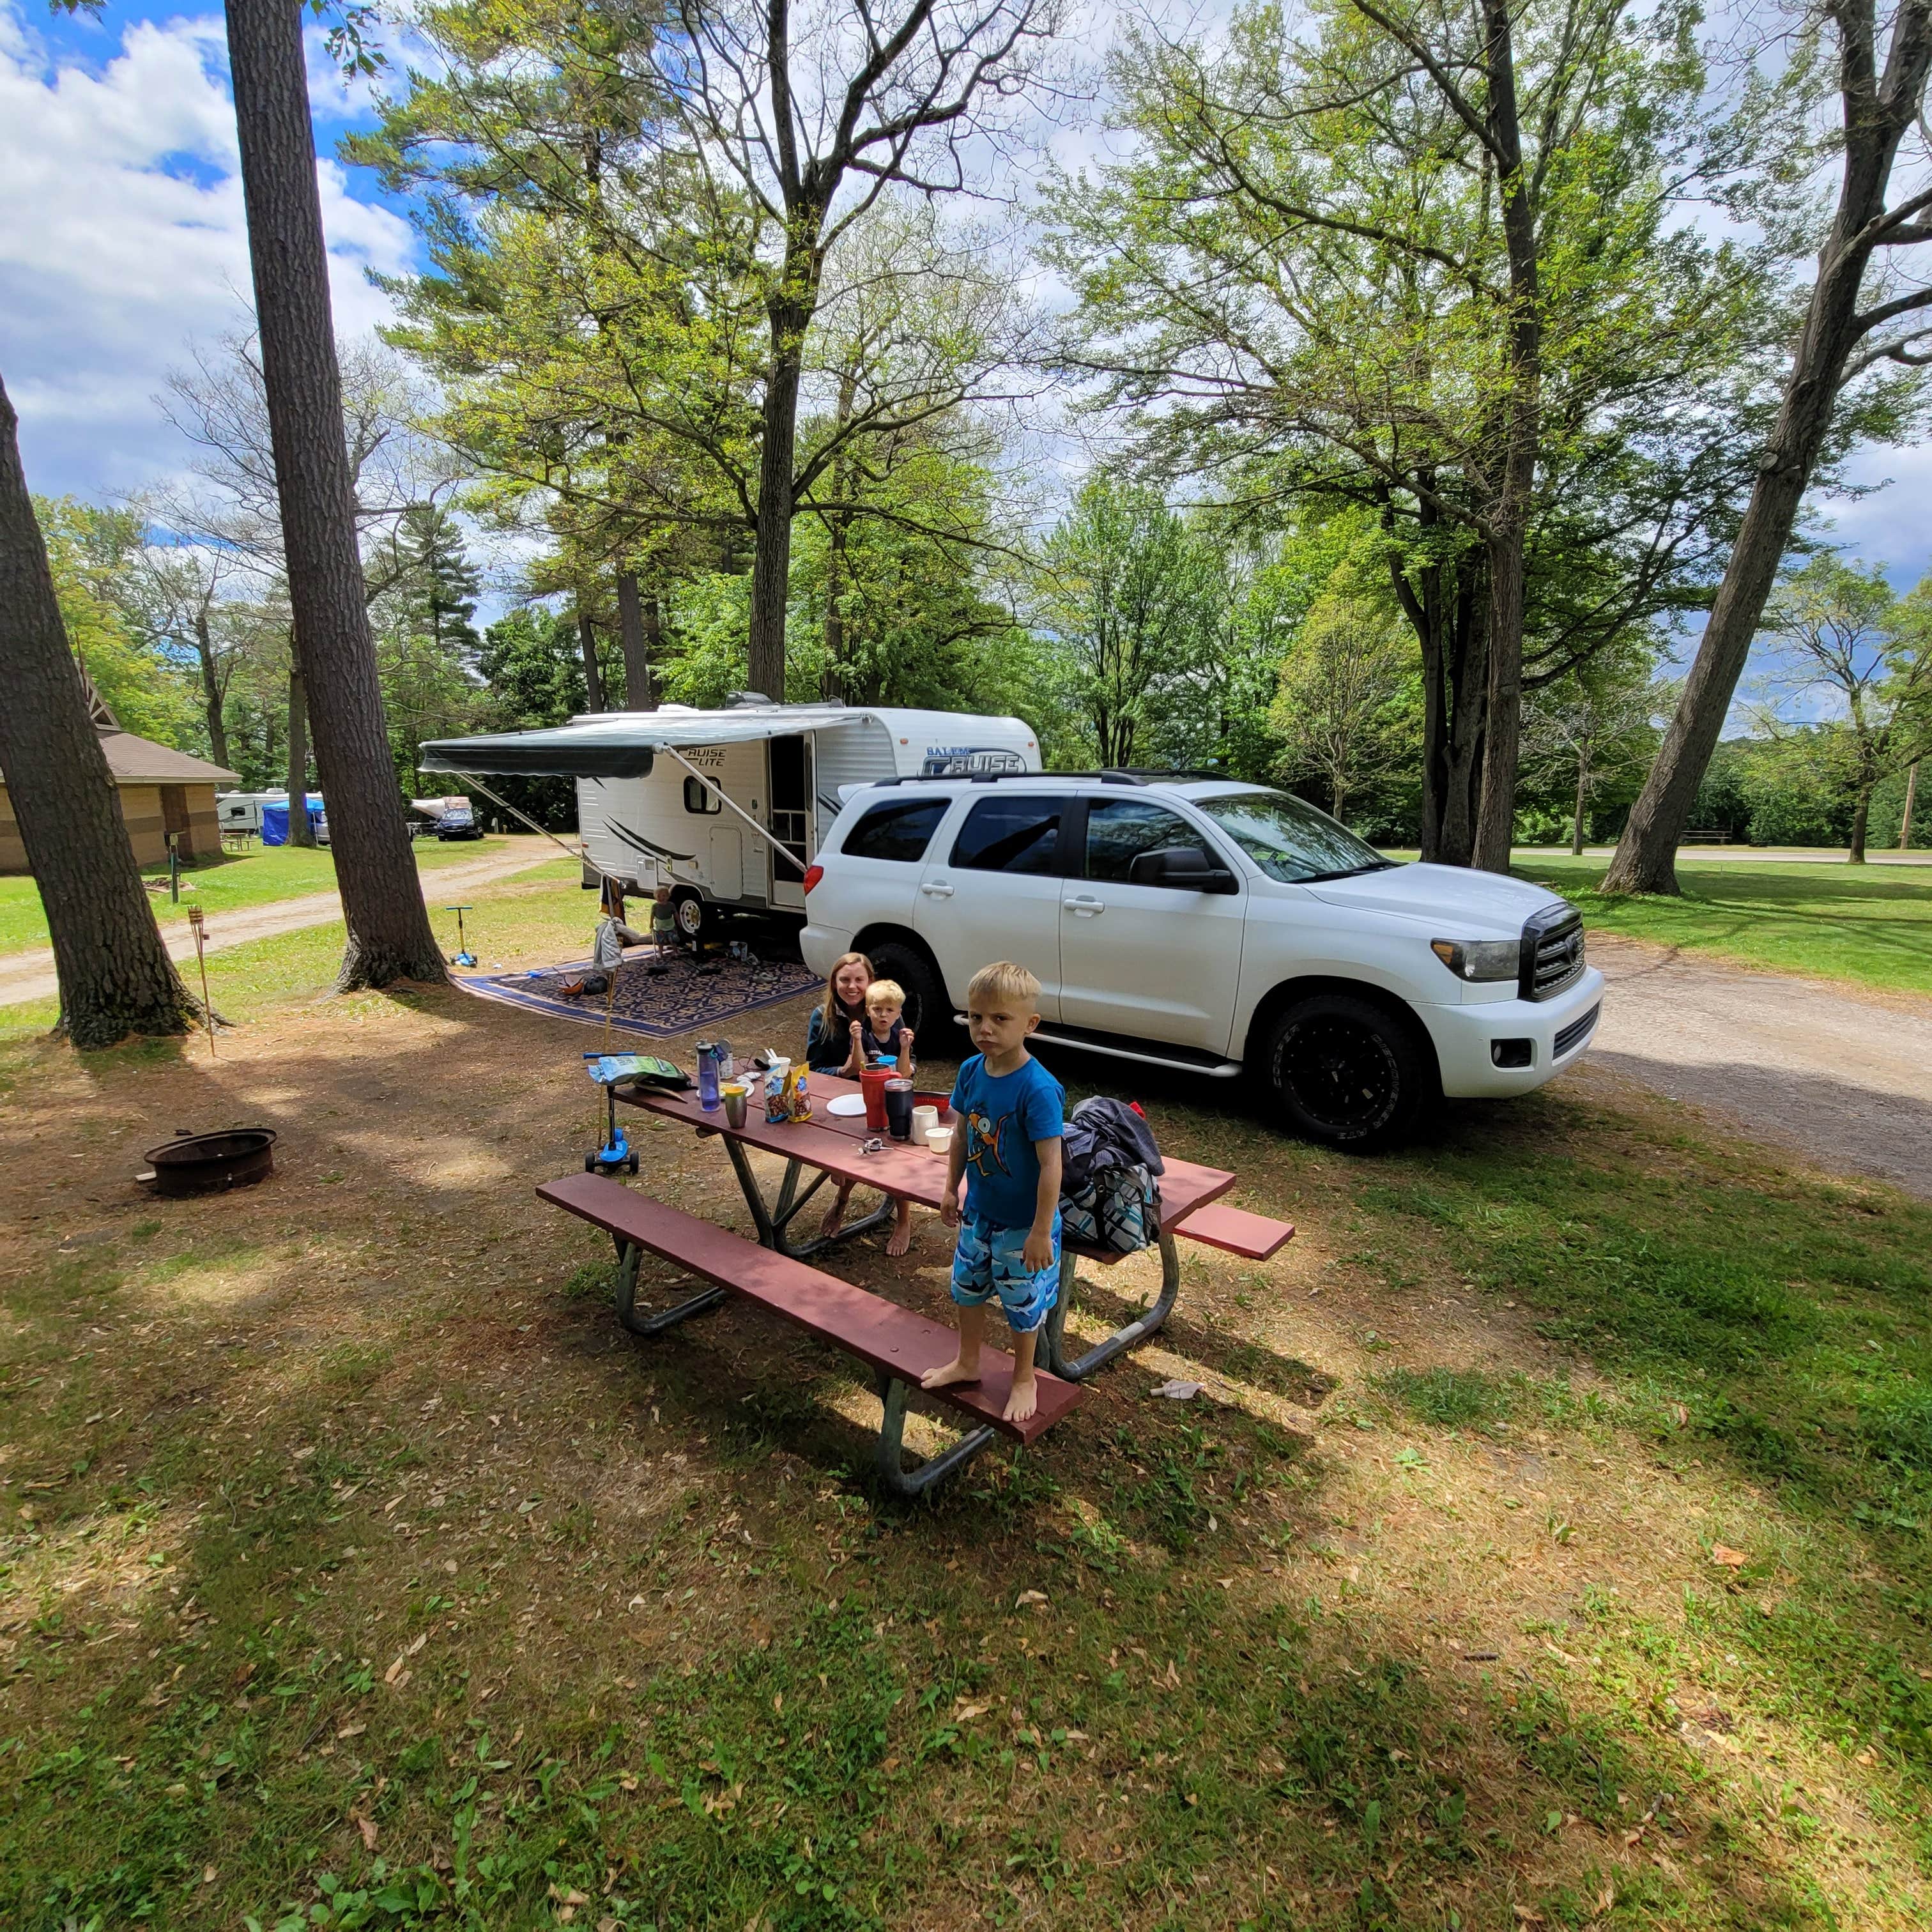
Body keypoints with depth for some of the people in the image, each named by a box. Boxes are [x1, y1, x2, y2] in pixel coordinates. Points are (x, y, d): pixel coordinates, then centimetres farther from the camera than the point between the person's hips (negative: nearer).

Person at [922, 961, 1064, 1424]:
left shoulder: (1038, 1089, -29)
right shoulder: (970, 1071, -9)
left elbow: (1051, 1165, -26)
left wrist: (1041, 1232, -22)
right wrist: (951, 1190, 12)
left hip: (1023, 1224, -6)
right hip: (978, 1212, 6)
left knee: (1022, 1304, 15)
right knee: (967, 1288, 24)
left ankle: (1024, 1379, 40)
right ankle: (966, 1363, 49)